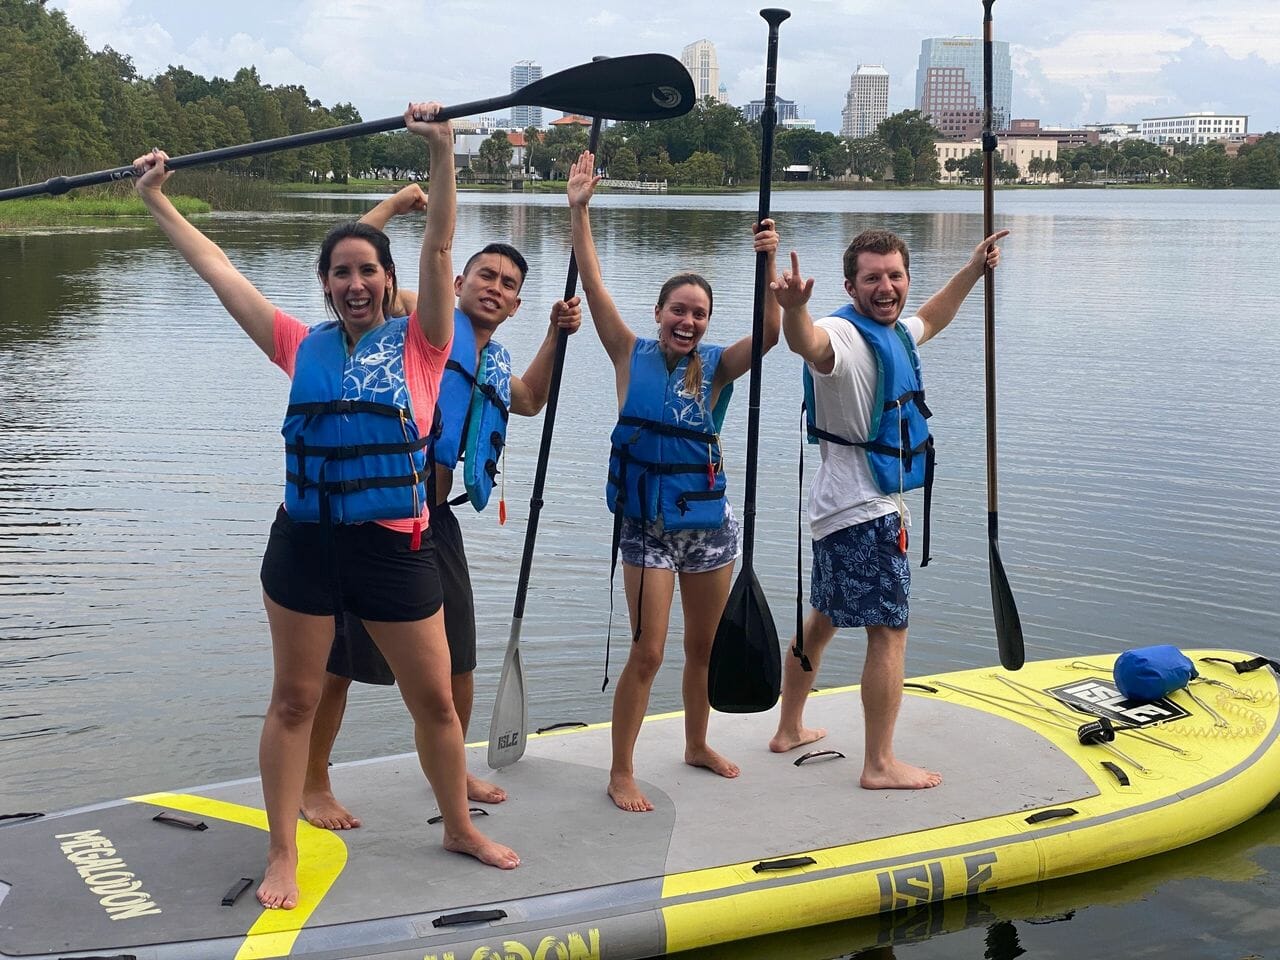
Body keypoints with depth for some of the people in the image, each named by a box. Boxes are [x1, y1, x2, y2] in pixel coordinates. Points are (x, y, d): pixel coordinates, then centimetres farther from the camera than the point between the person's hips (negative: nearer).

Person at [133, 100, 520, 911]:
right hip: (305, 545, 2)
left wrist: (443, 158, -25)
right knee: (295, 700, 9)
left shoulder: (418, 344, -1)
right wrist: (156, 200, 12)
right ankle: (283, 853, 22)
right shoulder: (303, 347, 5)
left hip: (396, 547, -2)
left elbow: (438, 250, -14)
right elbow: (215, 266, 10)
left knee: (435, 699, 9)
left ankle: (460, 827, 31)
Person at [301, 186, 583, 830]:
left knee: (458, 659, 17)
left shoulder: (493, 365, 16)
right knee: (340, 660, 1)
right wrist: (394, 204, -11)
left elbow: (529, 401, 37)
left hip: (435, 522, 8)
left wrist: (557, 335, 26)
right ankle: (313, 784, 15)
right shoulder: (420, 318, -4)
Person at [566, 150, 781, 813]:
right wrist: (579, 211, -17)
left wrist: (767, 265, -31)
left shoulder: (716, 367, -2)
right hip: (648, 527, -3)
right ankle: (621, 772, 8)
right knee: (648, 653, -4)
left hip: (709, 521, 3)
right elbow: (594, 287, -11)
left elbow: (769, 331, -18)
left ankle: (696, 745, 37)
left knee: (706, 646, 15)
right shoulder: (632, 356, -4)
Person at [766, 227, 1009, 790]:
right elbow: (809, 343, -47)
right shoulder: (846, 337, -22)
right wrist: (794, 309, -68)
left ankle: (789, 730, 33)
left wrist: (972, 271, 29)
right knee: (889, 632, -6)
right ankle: (879, 765, 0)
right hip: (866, 511, -10)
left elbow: (928, 321, 33)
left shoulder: (893, 334, 9)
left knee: (823, 619, 19)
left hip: (846, 509, 10)